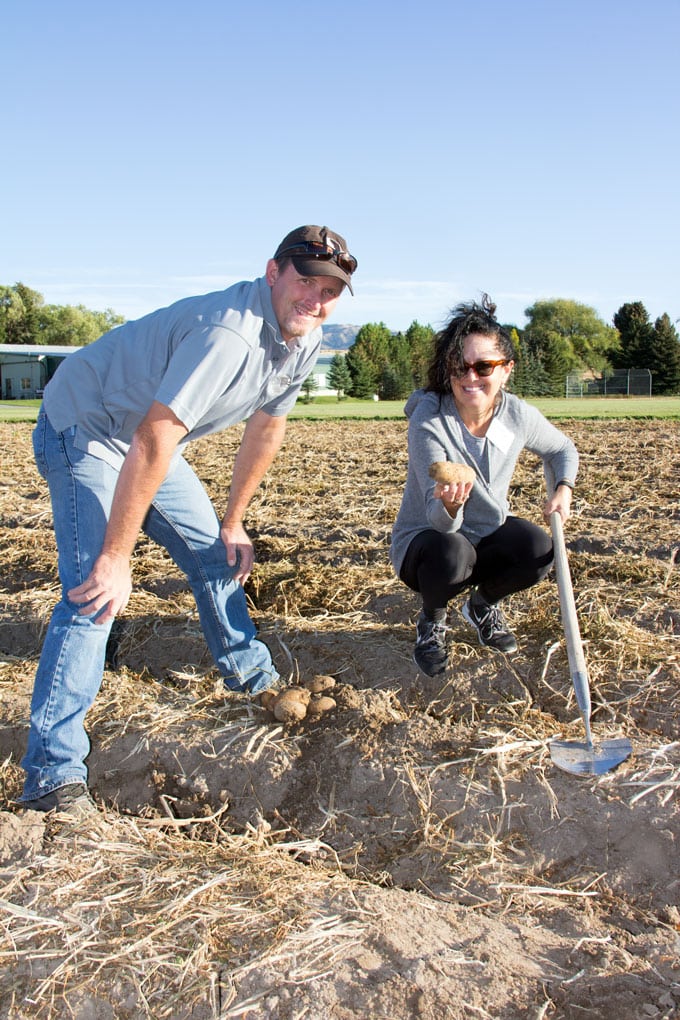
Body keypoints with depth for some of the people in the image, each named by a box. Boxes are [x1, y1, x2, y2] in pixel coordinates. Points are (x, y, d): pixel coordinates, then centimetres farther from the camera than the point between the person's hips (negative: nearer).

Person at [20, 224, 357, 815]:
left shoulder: (304, 341, -4)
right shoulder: (229, 333, -34)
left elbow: (267, 427, 8)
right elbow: (153, 440, -36)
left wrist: (233, 523, 11)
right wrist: (116, 557, -32)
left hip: (148, 441, 9)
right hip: (84, 431, -9)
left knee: (216, 554, 13)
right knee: (96, 593, -19)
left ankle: (254, 680, 36)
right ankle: (53, 774, -13)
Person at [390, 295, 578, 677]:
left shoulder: (519, 415, -14)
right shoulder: (429, 421, -26)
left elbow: (563, 449, 10)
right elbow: (440, 521, -29)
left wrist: (563, 489, -8)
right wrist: (450, 504, -52)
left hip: (489, 531, 4)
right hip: (426, 536, -4)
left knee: (540, 549, -27)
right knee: (452, 554, -38)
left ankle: (483, 603, 8)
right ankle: (432, 619, -2)